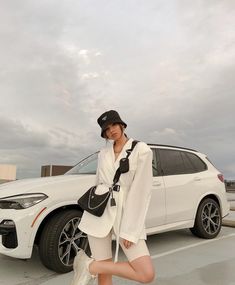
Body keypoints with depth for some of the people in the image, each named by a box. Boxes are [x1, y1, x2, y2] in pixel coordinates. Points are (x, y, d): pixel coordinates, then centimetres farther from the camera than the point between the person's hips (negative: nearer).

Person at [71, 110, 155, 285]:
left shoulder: (142, 150, -5)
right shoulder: (103, 154, 11)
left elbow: (141, 191, -10)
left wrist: (130, 230, -13)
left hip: (126, 213, -2)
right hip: (100, 213, 3)